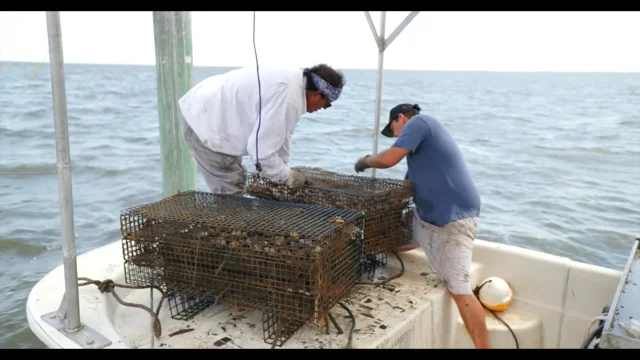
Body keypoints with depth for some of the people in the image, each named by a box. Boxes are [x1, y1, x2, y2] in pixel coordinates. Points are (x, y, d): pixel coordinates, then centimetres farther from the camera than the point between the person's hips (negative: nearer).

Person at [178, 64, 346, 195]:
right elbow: (262, 150, -27)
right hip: (205, 123, -10)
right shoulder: (288, 100, -28)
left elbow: (278, 132, 14)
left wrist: (283, 170, 16)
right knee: (230, 193, -5)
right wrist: (287, 177, -11)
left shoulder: (294, 81, 4)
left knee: (236, 181, 20)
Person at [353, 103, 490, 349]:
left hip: (453, 219, -10)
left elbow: (388, 159, -16)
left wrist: (366, 161, 3)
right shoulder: (421, 140, 23)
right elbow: (407, 186, 25)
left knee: (459, 290, -11)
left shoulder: (419, 121, -5)